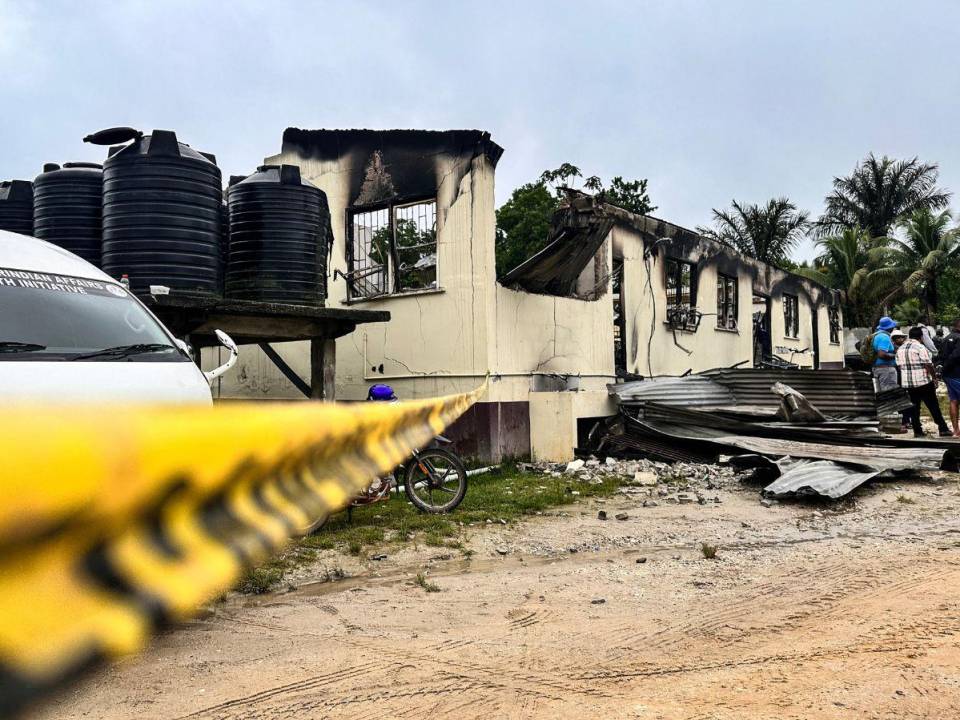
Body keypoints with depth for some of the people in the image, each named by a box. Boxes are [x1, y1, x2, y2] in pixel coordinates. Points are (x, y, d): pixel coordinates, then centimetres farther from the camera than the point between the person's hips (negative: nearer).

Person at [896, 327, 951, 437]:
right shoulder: (920, 347, -11)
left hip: (907, 383, 6)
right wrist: (934, 377, -6)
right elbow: (928, 365, -13)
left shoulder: (900, 349, 10)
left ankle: (917, 431, 7)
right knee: (934, 407, 1)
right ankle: (943, 429, 3)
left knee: (914, 408, 8)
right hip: (923, 382, -6)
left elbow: (899, 366, 12)